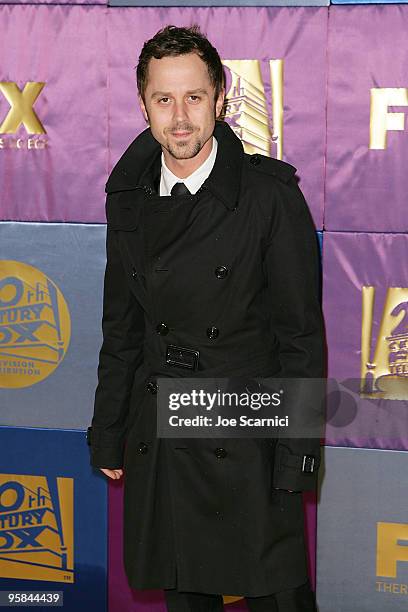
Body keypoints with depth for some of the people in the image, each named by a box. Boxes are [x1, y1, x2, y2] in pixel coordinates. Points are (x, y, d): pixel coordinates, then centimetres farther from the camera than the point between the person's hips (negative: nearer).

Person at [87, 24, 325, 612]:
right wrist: (108, 434, 13)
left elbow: (300, 332, -7)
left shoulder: (270, 193, -9)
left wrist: (297, 454, -9)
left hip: (247, 438, -4)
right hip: (157, 441, 4)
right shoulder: (129, 198, 5)